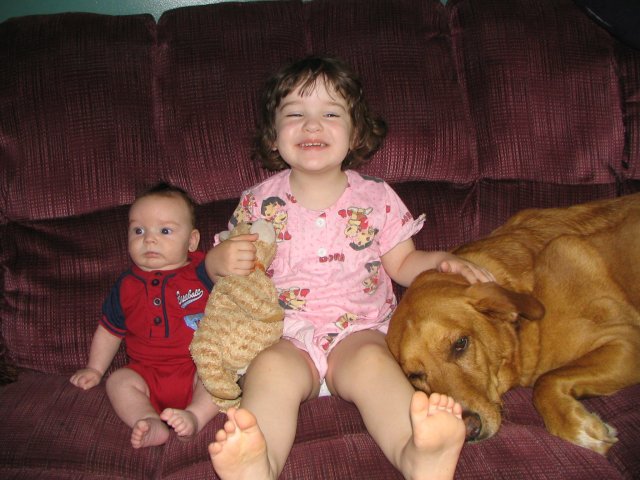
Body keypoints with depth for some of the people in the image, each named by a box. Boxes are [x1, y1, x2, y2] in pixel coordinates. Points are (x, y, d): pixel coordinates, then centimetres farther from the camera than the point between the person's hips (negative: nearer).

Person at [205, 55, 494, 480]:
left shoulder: (375, 199, 5)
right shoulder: (260, 202, 5)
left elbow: (403, 263, 13)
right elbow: (227, 263, 12)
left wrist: (442, 261, -6)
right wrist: (219, 260, -12)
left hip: (359, 331, 0)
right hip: (285, 336, 0)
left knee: (371, 360, -33)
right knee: (270, 368, -32)